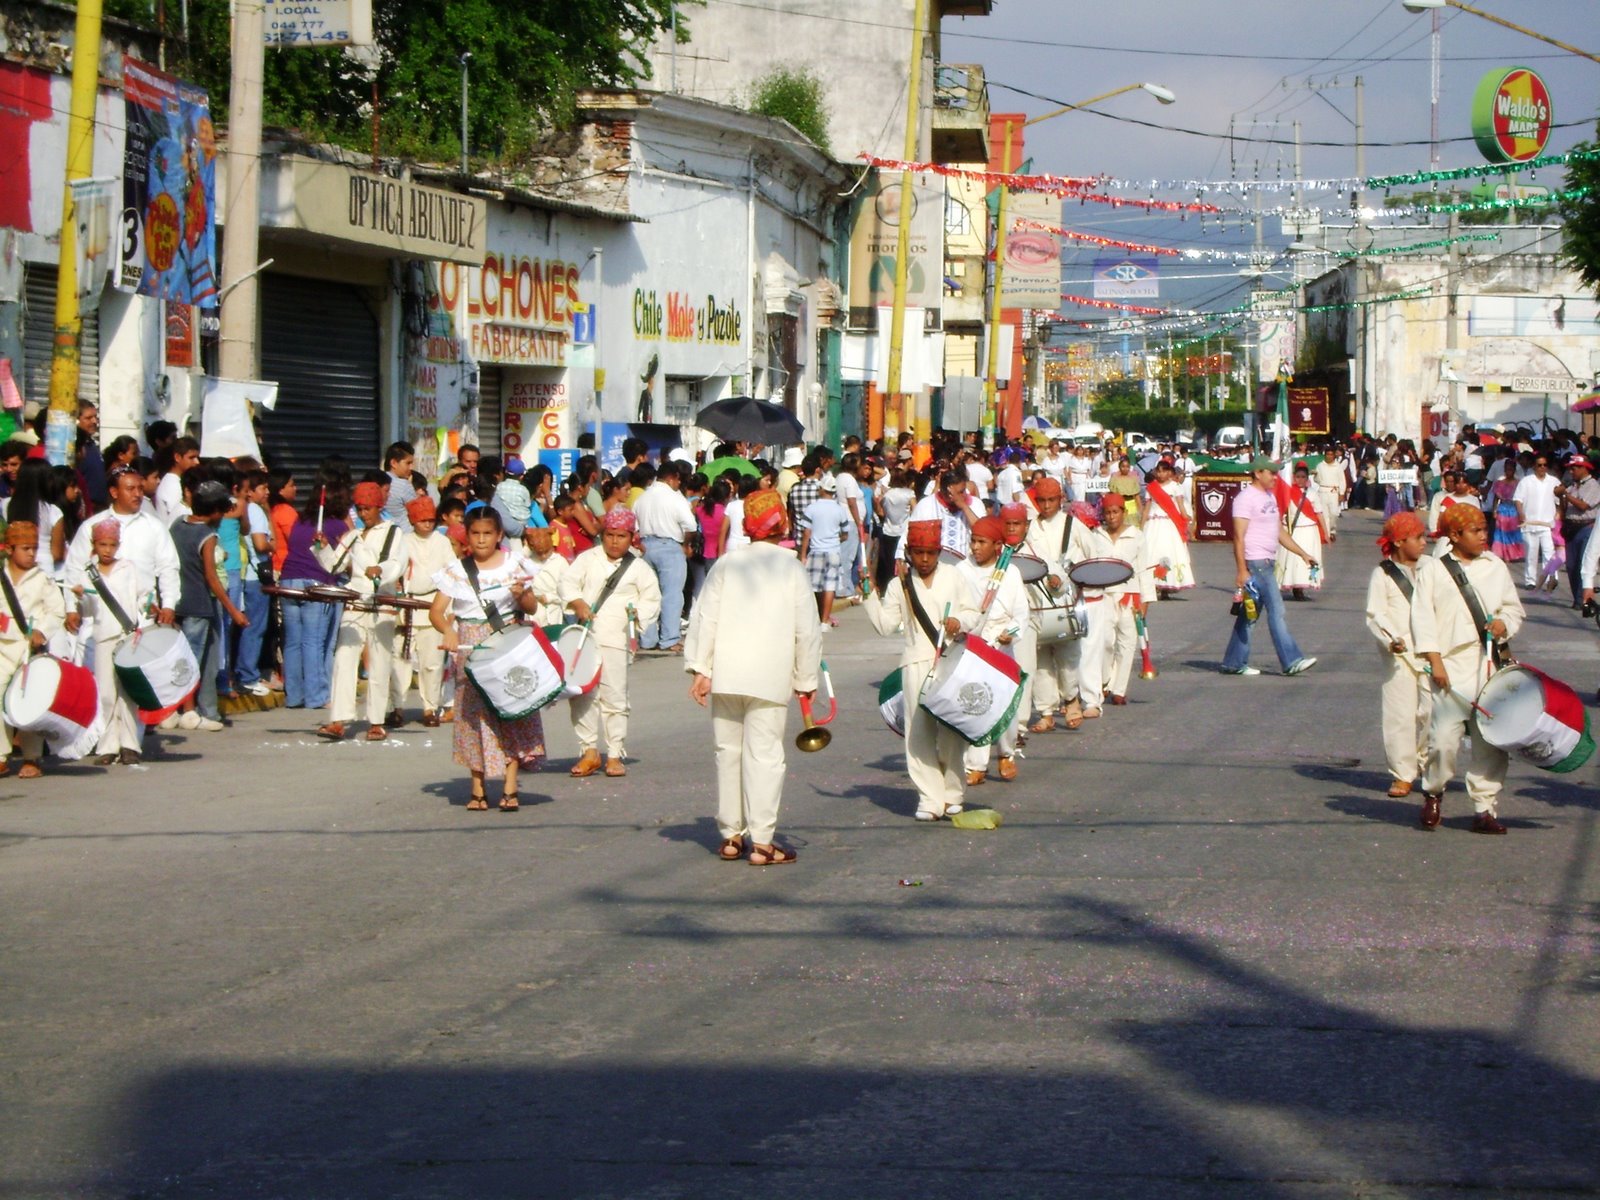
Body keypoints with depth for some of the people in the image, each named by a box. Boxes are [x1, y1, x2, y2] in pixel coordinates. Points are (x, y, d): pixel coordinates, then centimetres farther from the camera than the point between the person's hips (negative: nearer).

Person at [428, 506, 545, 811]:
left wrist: (521, 595, -16)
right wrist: (447, 631, -23)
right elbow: (436, 611, -4)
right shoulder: (456, 571, 3)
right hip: (469, 648, 1)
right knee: (474, 713, 0)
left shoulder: (513, 563, 3)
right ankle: (478, 791, 6)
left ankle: (510, 790, -4)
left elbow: (531, 607, 6)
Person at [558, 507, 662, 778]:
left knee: (614, 696, -6)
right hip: (583, 635, 2)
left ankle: (615, 754, 4)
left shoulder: (638, 568, 8)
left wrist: (639, 612, -9)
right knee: (581, 694, 0)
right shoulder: (588, 559, 11)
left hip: (616, 639, -2)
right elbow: (568, 582, 3)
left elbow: (653, 601, 11)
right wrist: (578, 603, -14)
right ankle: (589, 751, 10)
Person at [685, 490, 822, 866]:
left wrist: (700, 669, 5)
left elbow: (705, 618, 2)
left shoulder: (726, 563, 5)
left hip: (726, 676, 2)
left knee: (728, 751, 12)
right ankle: (762, 841, -6)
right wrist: (807, 679, 11)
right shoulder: (791, 567, 1)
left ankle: (731, 836, 18)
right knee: (764, 753, -2)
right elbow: (806, 628, 2)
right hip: (771, 677, -2)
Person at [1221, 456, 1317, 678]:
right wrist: (1241, 570, -21)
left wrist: (1303, 554, 17)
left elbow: (1280, 532, 23)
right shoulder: (1246, 498, -11)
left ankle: (1234, 663, 14)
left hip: (1268, 563, 9)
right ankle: (1291, 662, -10)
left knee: (1249, 614, 10)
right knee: (1276, 611, -10)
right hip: (1254, 563, -9)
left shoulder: (1270, 497, 17)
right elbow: (1239, 536, -16)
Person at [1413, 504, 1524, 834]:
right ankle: (1433, 794, 15)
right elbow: (1423, 618, -2)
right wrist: (1435, 661, -9)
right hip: (1452, 667, -3)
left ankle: (1486, 809, 11)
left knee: (1491, 742, 2)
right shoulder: (1433, 570, 2)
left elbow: (1514, 608, 19)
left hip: (1491, 667, 4)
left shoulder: (1496, 568, 13)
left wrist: (1504, 623, -4)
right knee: (1444, 738, -10)